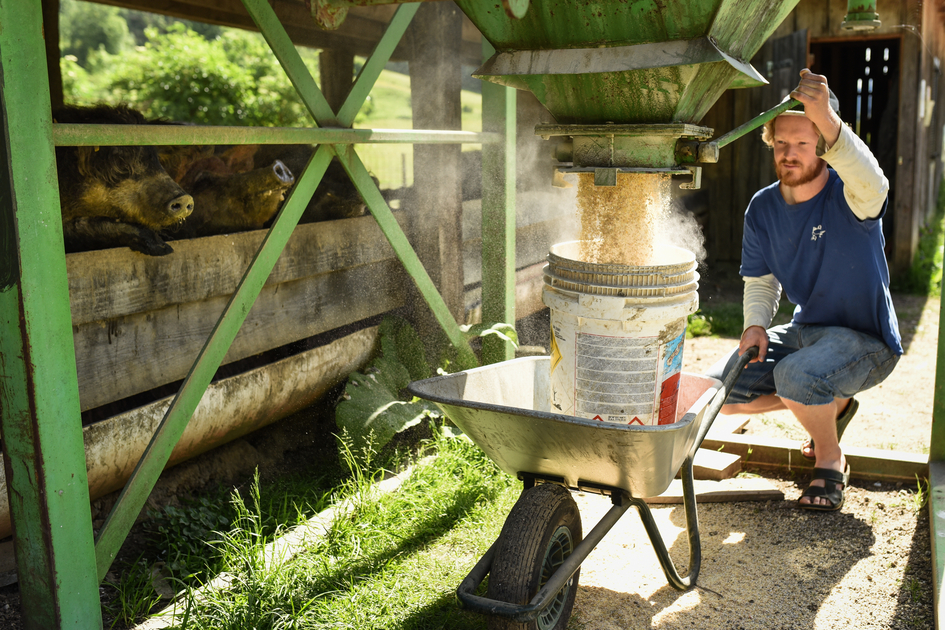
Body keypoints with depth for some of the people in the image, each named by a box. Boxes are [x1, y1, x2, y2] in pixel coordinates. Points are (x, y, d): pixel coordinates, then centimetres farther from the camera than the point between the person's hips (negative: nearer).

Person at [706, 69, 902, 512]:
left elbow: (870, 182, -45)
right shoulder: (763, 208, -2)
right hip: (806, 330, 7)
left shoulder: (849, 196, -18)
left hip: (867, 340, -6)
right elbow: (761, 281, 7)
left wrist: (827, 120, -60)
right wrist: (755, 325, -14)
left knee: (796, 376, -37)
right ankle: (831, 404, 17)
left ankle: (830, 459, -3)